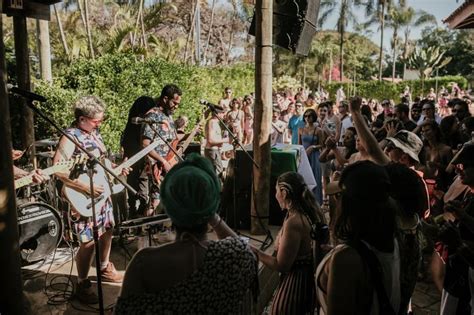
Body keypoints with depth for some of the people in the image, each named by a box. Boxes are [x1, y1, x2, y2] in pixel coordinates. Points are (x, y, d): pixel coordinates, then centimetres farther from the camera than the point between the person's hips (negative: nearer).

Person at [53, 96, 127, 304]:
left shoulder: (94, 132, 8)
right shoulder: (70, 137, -18)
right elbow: (57, 169, -26)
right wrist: (86, 187, -26)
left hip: (102, 194, 9)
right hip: (84, 199, -9)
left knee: (107, 232, 19)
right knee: (89, 242, -4)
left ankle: (105, 269, 40)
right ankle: (82, 285, 15)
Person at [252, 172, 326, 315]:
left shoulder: (293, 223, -27)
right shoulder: (312, 212, -3)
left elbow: (281, 266, -21)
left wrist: (253, 251, -13)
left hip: (295, 282, -8)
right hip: (310, 278, 8)